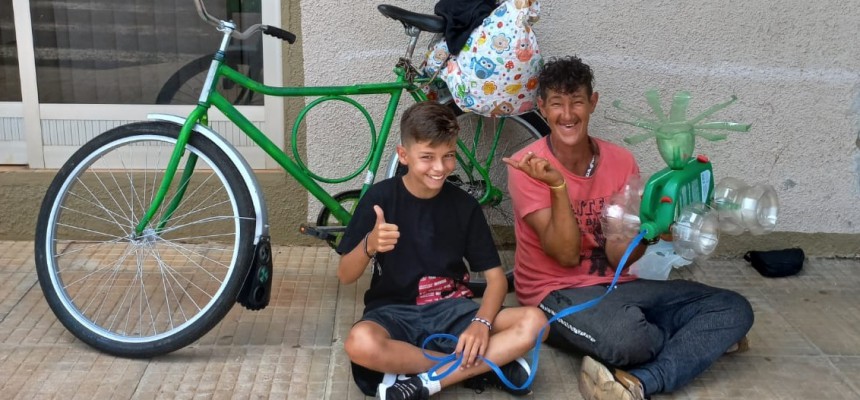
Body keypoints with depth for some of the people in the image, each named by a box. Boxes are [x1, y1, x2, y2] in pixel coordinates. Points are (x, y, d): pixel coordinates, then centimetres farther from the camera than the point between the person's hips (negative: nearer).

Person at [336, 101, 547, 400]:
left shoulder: (464, 205, 0)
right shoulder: (380, 198, -7)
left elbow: (496, 277, 0)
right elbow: (345, 276, -7)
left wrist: (482, 323, -20)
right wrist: (369, 245, -29)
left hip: (451, 310, 2)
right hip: (394, 312, -2)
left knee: (533, 322, -23)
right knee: (360, 344, -38)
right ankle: (488, 366, -22)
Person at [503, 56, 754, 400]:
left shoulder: (621, 161, 1)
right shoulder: (528, 166, -12)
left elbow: (618, 258, -3)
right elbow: (566, 255, -17)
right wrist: (557, 185, -28)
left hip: (616, 286, 6)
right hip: (556, 293, -5)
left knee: (734, 308, -10)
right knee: (626, 334, -39)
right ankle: (702, 340, -4)